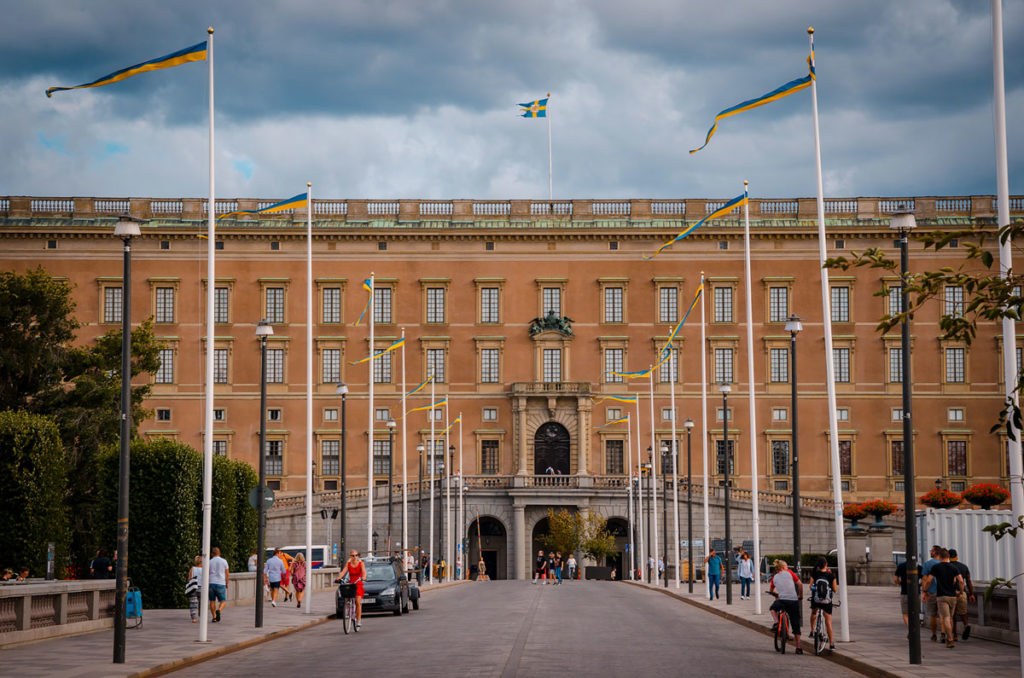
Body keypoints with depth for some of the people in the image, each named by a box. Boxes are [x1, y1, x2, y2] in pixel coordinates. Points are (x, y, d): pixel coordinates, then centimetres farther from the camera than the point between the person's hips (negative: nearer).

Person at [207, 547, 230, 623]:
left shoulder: (209, 562, 2)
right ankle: (218, 611, -23)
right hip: (221, 584, -1)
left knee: (212, 601, 13)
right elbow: (227, 574, 3)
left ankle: (214, 617, 7)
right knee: (223, 602, 5)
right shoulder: (224, 561, 1)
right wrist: (227, 584, 16)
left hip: (211, 583, 1)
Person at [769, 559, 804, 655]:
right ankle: (798, 648, 8)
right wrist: (801, 595, 18)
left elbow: (770, 590, 29)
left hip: (782, 600, 0)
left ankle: (776, 623, 10)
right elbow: (800, 584, 5)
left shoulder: (774, 578, 16)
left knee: (773, 608, 35)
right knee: (796, 625, 9)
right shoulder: (789, 572, 9)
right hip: (794, 601, 0)